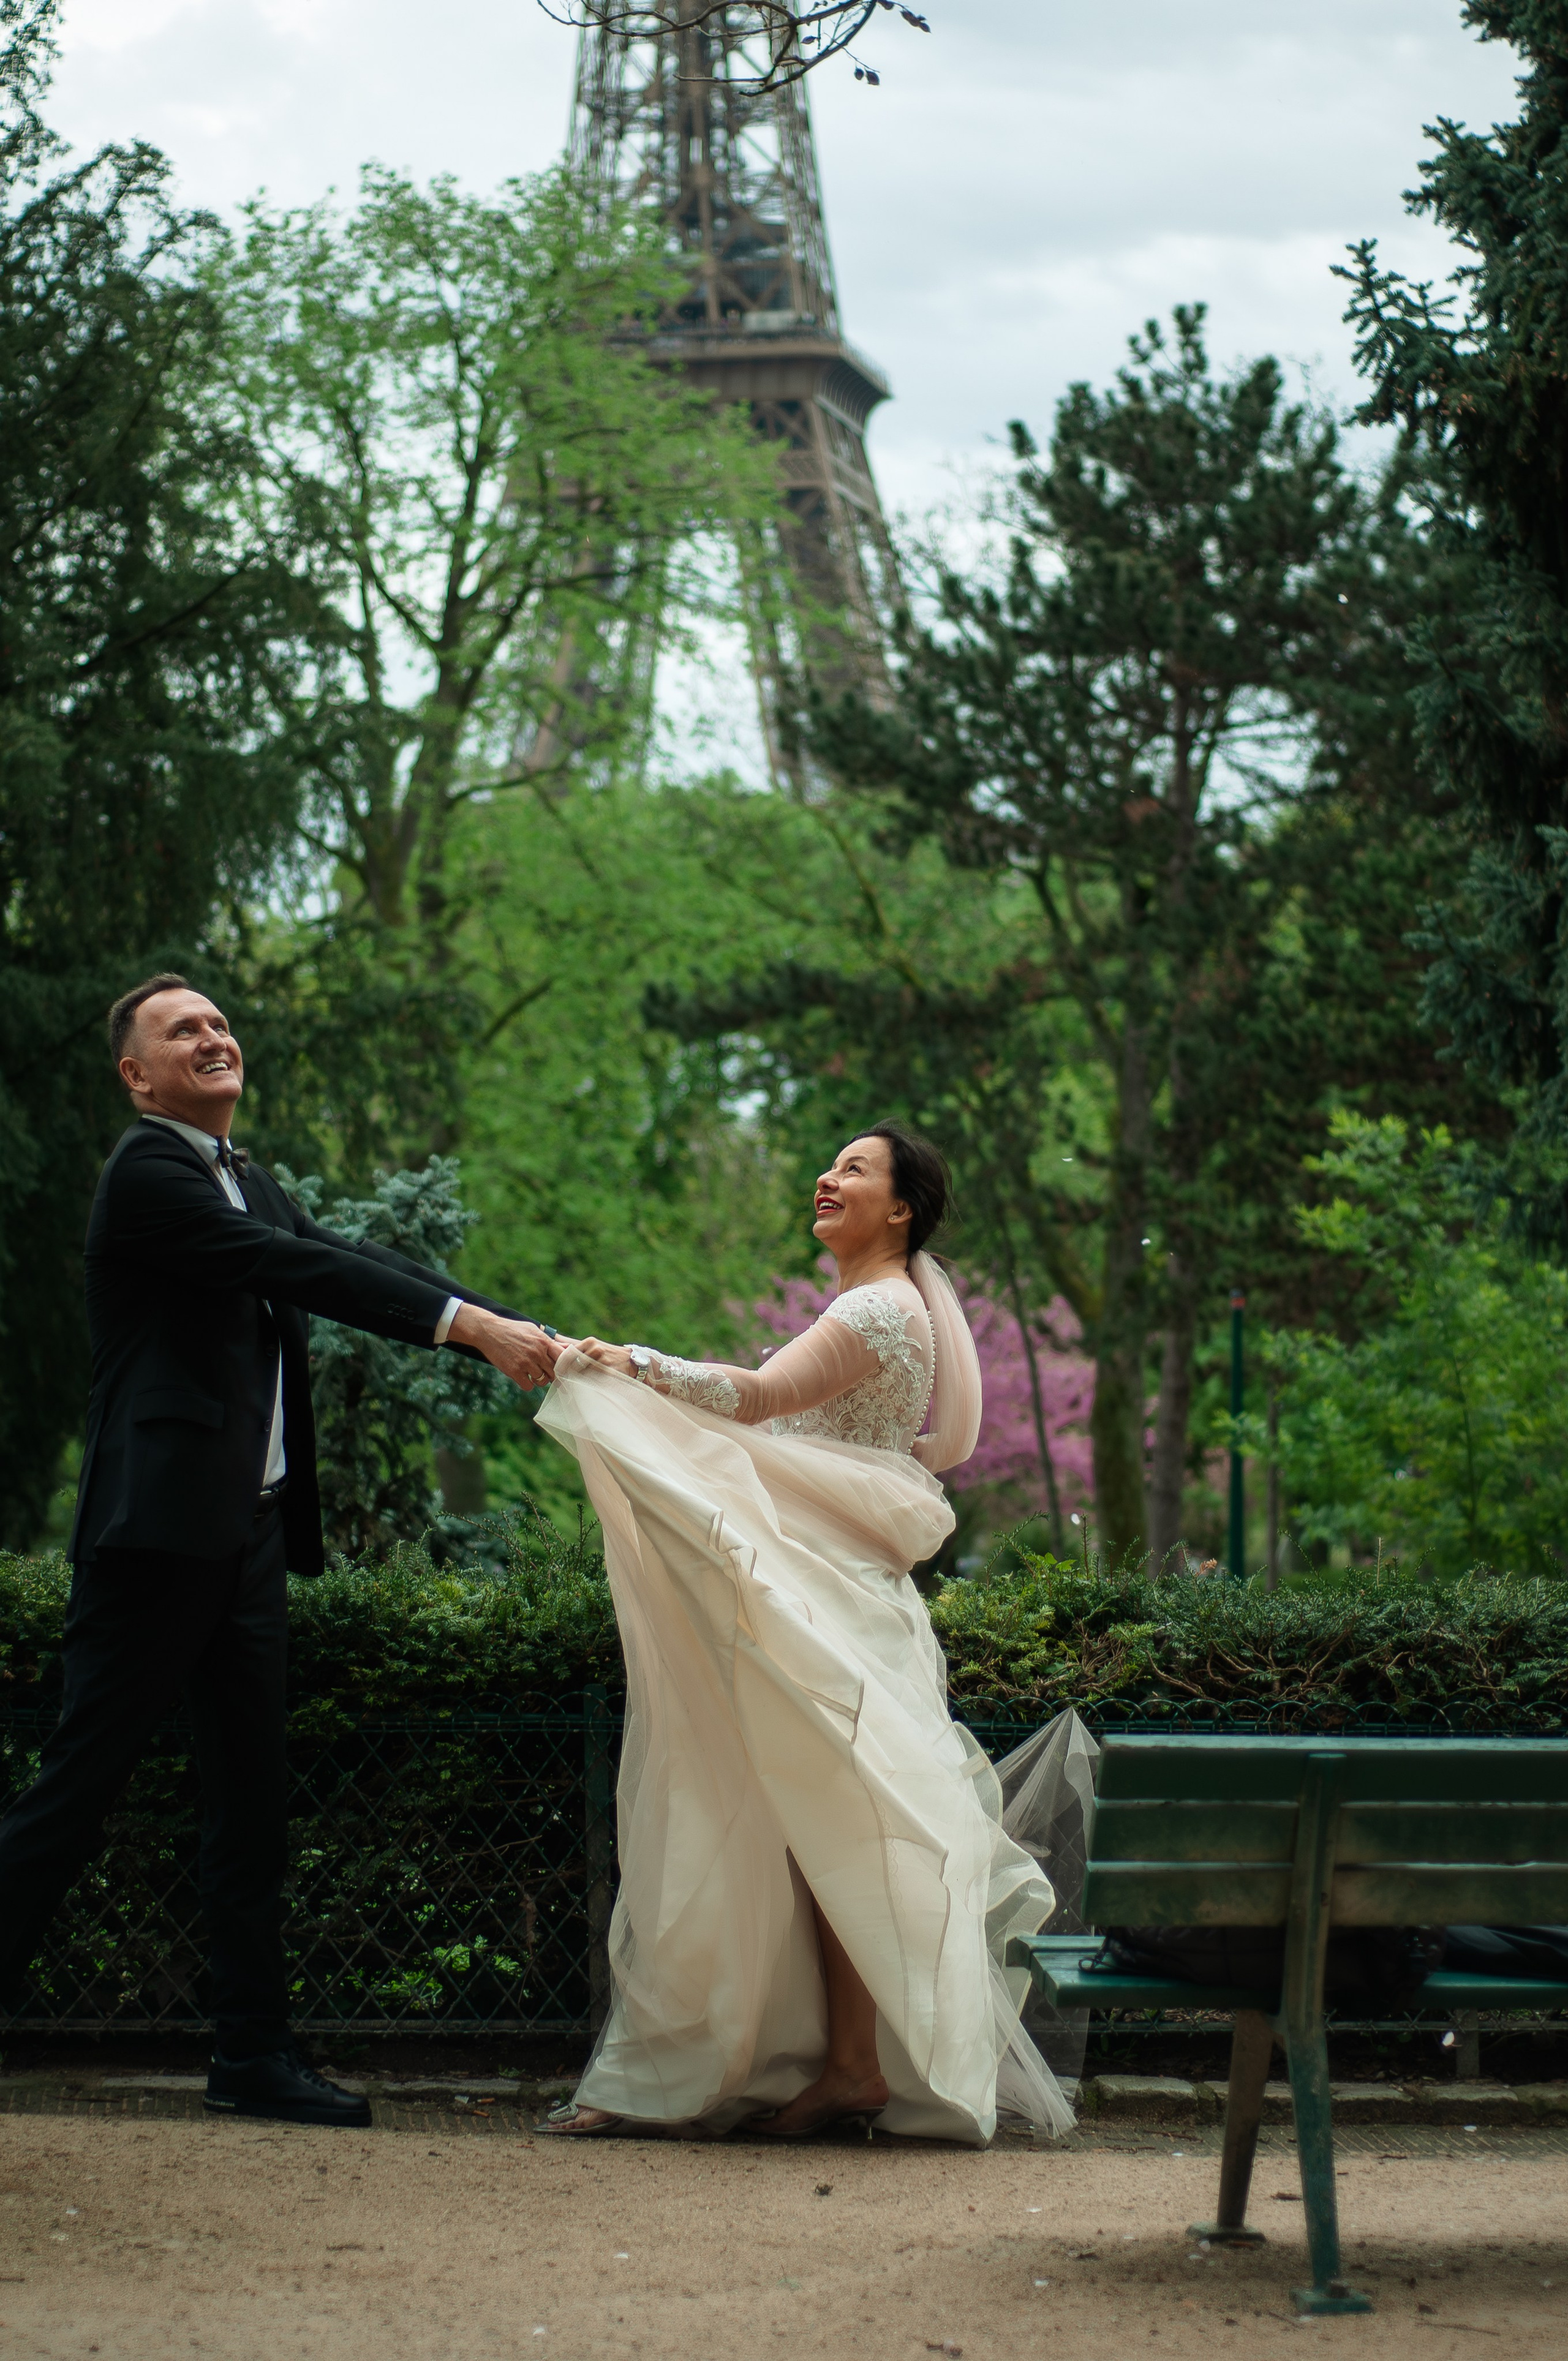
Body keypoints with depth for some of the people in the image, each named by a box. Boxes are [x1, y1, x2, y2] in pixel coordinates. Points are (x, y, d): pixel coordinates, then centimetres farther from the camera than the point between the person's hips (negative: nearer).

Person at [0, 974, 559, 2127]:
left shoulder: (251, 1184, 19)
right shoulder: (146, 1175, -9)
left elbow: (348, 1263, 11)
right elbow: (290, 1268, -19)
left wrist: (517, 1329, -2)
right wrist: (469, 1326, -24)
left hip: (250, 1532, 9)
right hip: (161, 1524, -9)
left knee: (253, 1795, 8)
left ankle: (255, 2053, 11)